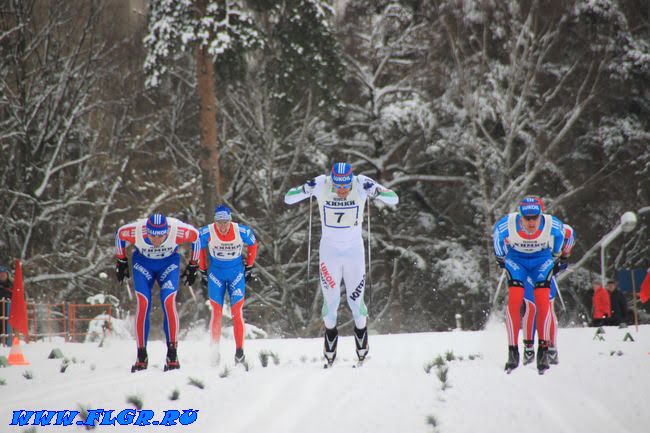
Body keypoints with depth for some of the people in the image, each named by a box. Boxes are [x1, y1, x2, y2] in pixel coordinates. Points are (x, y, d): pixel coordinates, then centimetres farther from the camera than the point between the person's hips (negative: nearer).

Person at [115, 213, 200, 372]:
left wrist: (193, 266, -1)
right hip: (142, 263, 0)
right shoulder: (135, 231, -34)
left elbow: (195, 236, -12)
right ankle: (141, 357, -9)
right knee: (143, 304, -16)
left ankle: (172, 354, -13)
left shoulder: (177, 230, -35)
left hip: (169, 263, 0)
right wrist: (121, 262, 3)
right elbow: (119, 234, -10)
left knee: (169, 302, -19)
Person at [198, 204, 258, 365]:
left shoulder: (242, 231, -18)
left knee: (237, 311, -8)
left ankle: (239, 350, -4)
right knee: (216, 312, -4)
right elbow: (199, 248, 3)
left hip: (237, 273, 0)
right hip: (216, 273, 0)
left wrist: (249, 267, 9)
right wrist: (203, 270, 10)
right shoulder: (207, 233, -18)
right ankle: (215, 350, 2)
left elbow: (253, 245, 3)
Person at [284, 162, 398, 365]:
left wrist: (375, 190, -34)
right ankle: (330, 354, 19)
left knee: (356, 301, 1)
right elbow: (288, 199, -12)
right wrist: (306, 189, -32)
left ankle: (362, 351, 22)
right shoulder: (321, 185, -16)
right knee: (331, 300, 1)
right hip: (329, 250, 0)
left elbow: (394, 200, -14)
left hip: (354, 251, 0)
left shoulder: (361, 185, -16)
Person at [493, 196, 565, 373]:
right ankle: (513, 351, -13)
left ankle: (544, 350, -8)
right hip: (515, 259, 0)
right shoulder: (508, 224, -30)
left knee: (543, 300, -19)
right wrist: (500, 257, 10)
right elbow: (496, 233, -5)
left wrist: (556, 256, 12)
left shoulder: (552, 225, -29)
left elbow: (562, 233, -3)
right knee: (514, 299, -20)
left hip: (542, 260, 0)